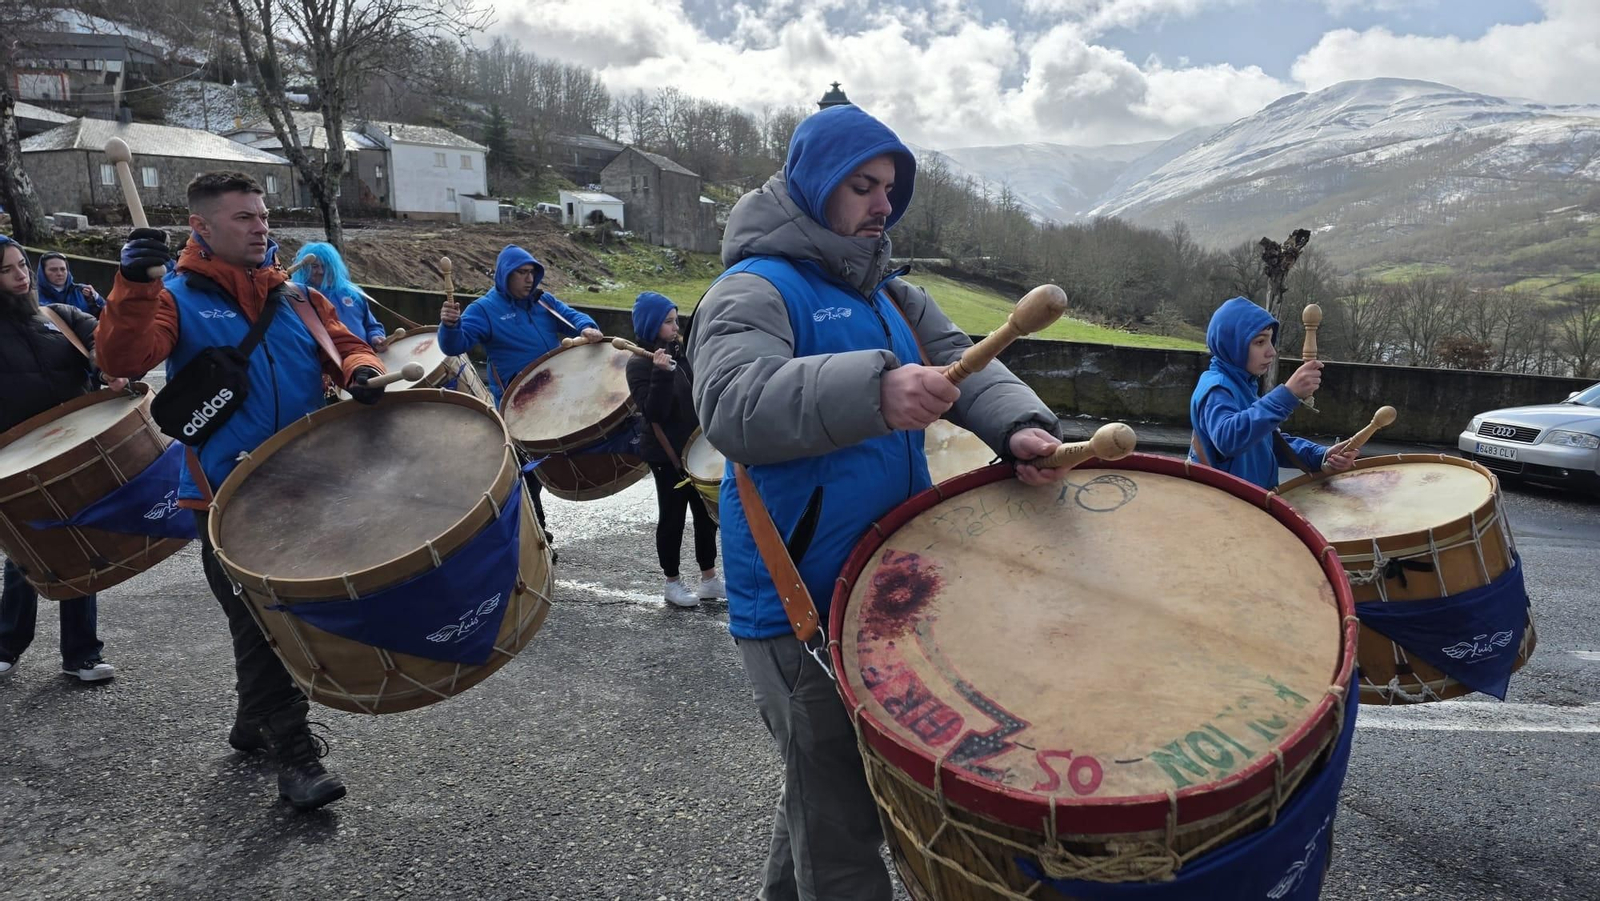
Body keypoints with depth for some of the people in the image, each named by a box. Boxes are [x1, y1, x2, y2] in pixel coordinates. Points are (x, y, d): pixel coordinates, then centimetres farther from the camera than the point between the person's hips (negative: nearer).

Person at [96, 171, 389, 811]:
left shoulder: (294, 296, 12)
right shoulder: (178, 298, -2)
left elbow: (344, 347, 8)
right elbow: (124, 360, -16)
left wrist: (362, 371, -15)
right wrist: (134, 286, -31)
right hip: (227, 498, -5)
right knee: (260, 625, -2)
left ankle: (257, 722, 37)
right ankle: (294, 753, 7)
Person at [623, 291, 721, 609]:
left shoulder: (679, 353, 9)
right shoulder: (639, 364, -12)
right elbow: (653, 412, -22)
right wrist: (661, 374, -31)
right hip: (667, 453, -7)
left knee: (706, 512, 11)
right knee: (672, 516, 3)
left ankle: (709, 578, 22)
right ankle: (672, 583, 18)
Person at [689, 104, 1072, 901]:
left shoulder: (891, 295, 14)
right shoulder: (755, 289, -12)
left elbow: (964, 363, 3)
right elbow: (733, 402, -31)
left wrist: (1021, 425, -19)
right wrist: (873, 391, -46)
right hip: (798, 601, -8)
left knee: (820, 791, 25)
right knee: (842, 825, 2)